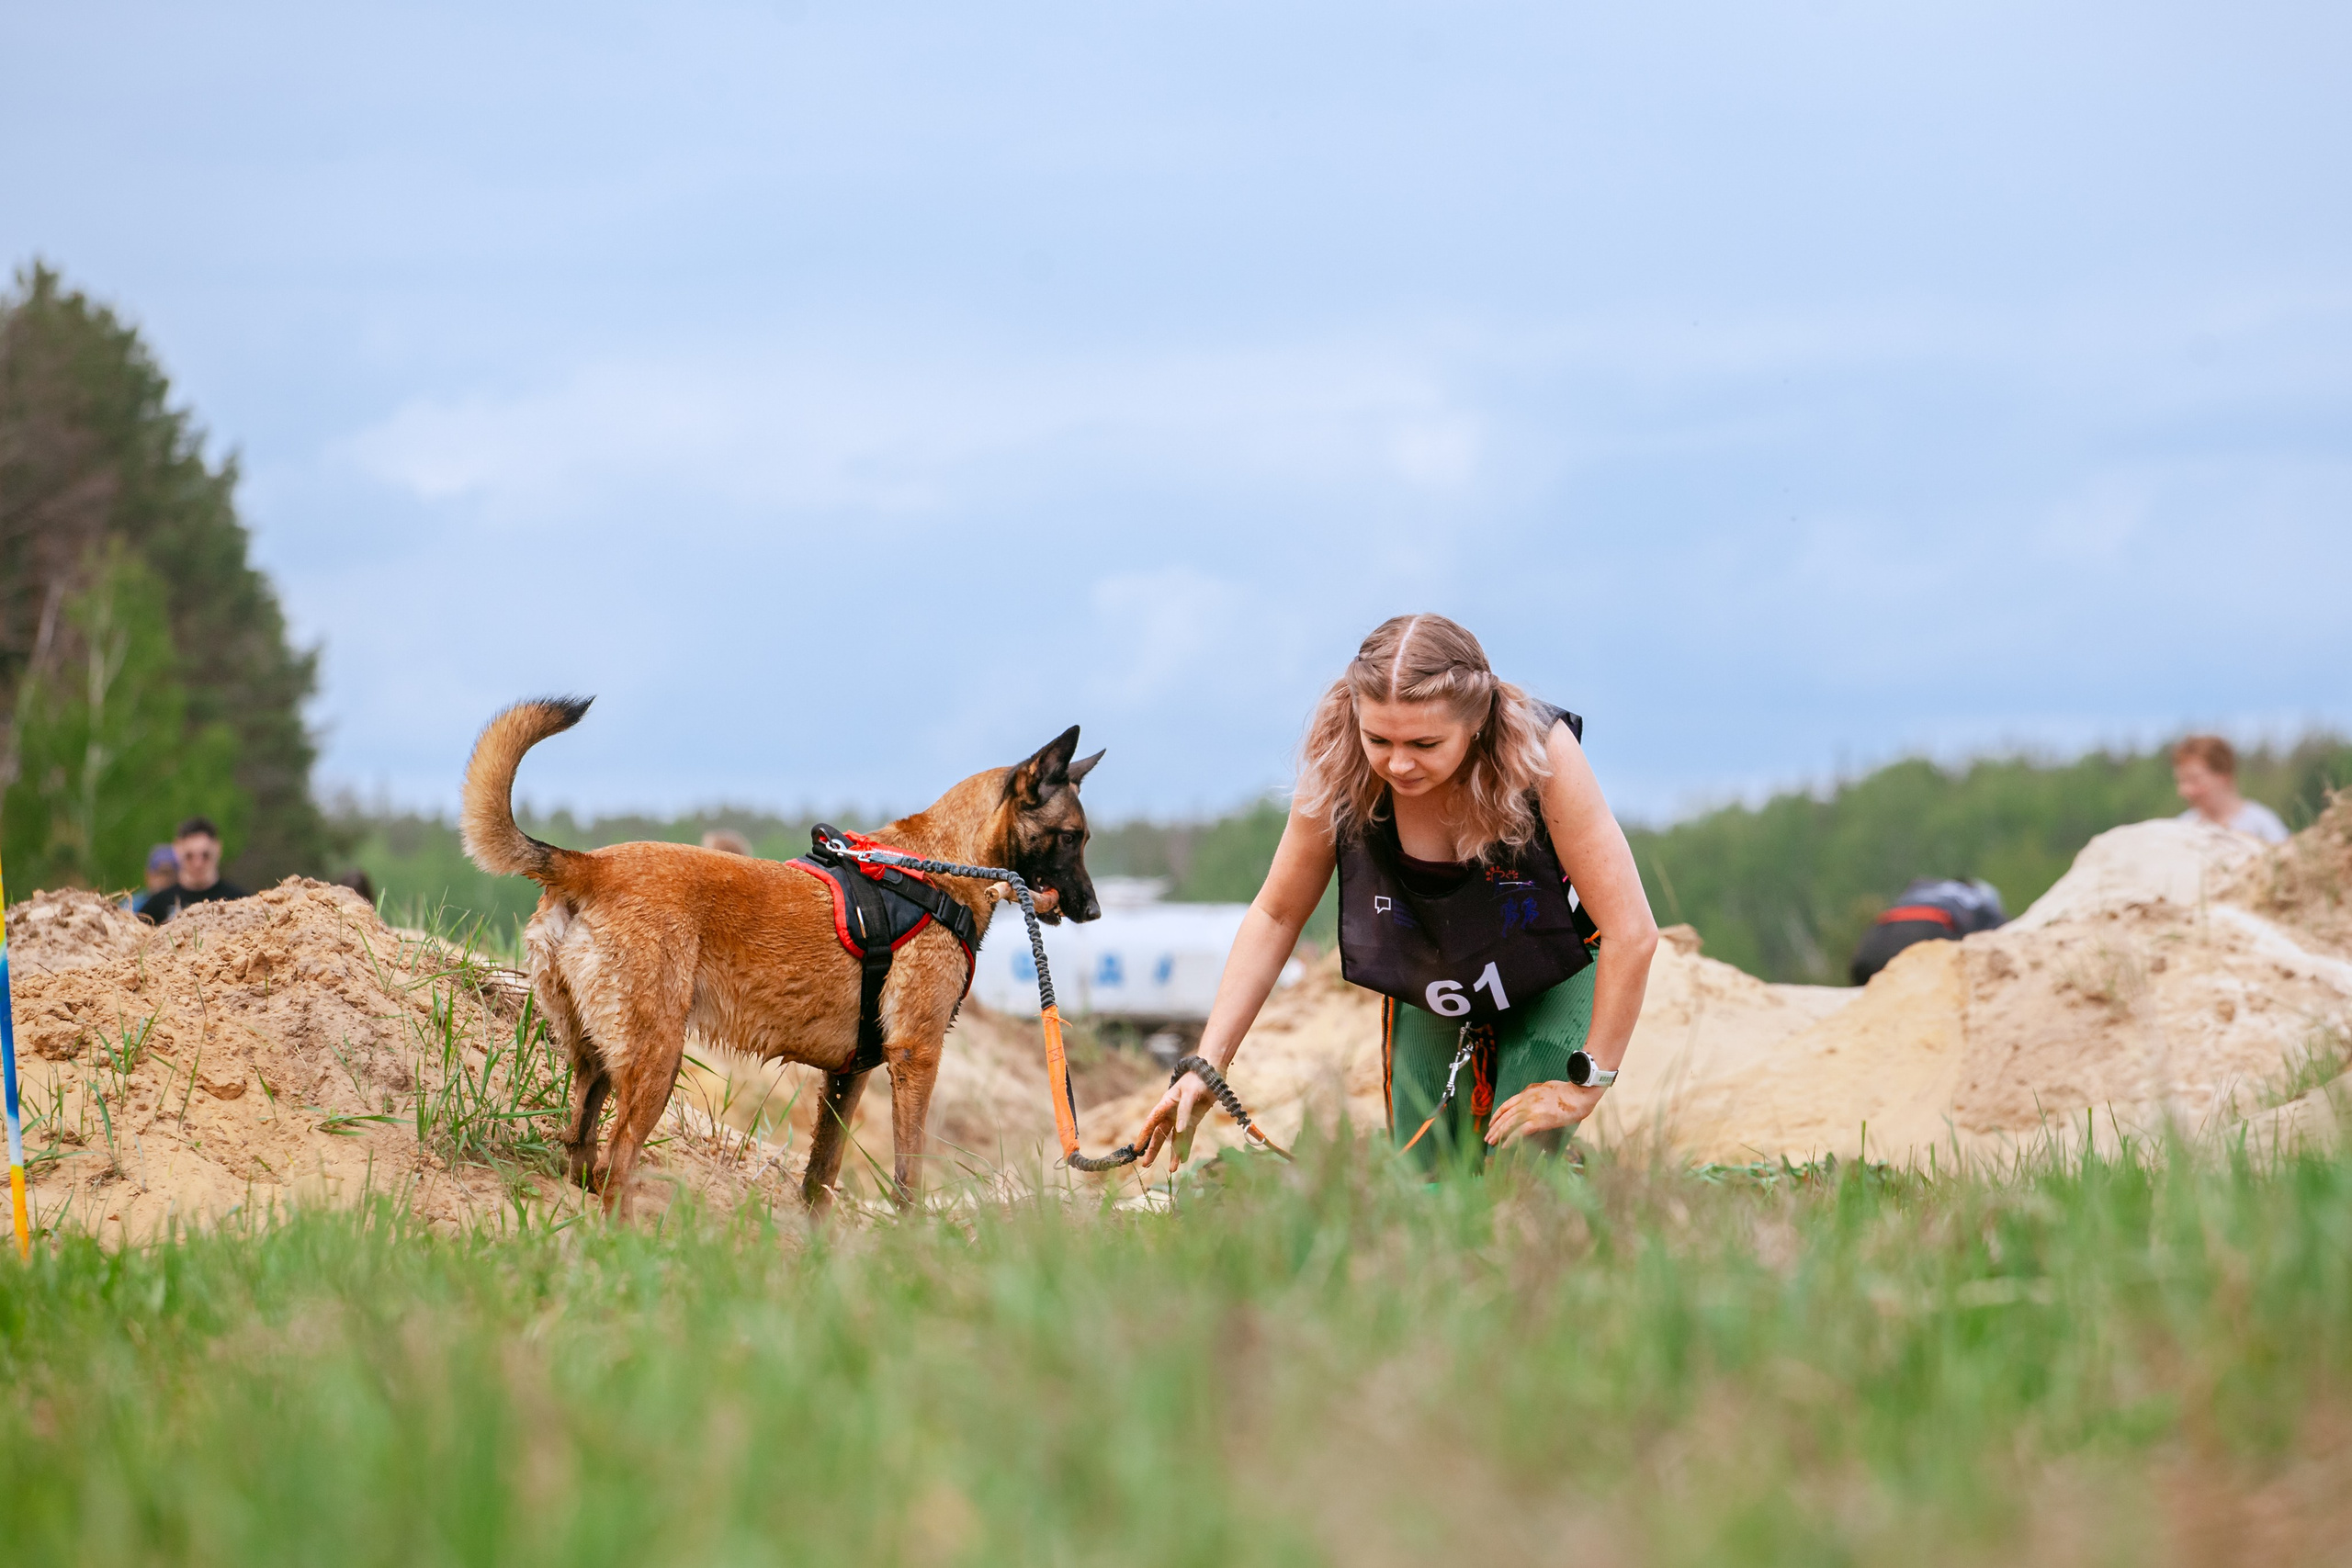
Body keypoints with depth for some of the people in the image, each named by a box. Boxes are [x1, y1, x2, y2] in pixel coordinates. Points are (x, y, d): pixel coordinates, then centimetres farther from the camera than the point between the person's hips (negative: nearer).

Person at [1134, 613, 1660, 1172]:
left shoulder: (1539, 750, -35)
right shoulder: (1338, 769, -26)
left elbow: (1631, 932, -29)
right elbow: (1275, 916, -11)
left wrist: (1584, 1084, -26)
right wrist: (1207, 1063, -19)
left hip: (1552, 978, -3)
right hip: (1426, 990, 3)